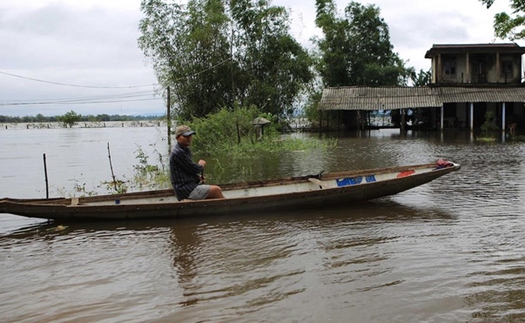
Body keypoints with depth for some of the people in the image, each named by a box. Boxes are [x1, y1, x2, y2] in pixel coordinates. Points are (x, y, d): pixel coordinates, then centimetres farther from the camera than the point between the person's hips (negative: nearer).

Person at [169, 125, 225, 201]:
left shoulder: (185, 150, 14)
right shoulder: (178, 152, -17)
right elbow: (194, 169, -16)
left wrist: (198, 177, 4)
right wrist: (201, 165, 5)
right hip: (186, 190, -10)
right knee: (216, 190, -16)